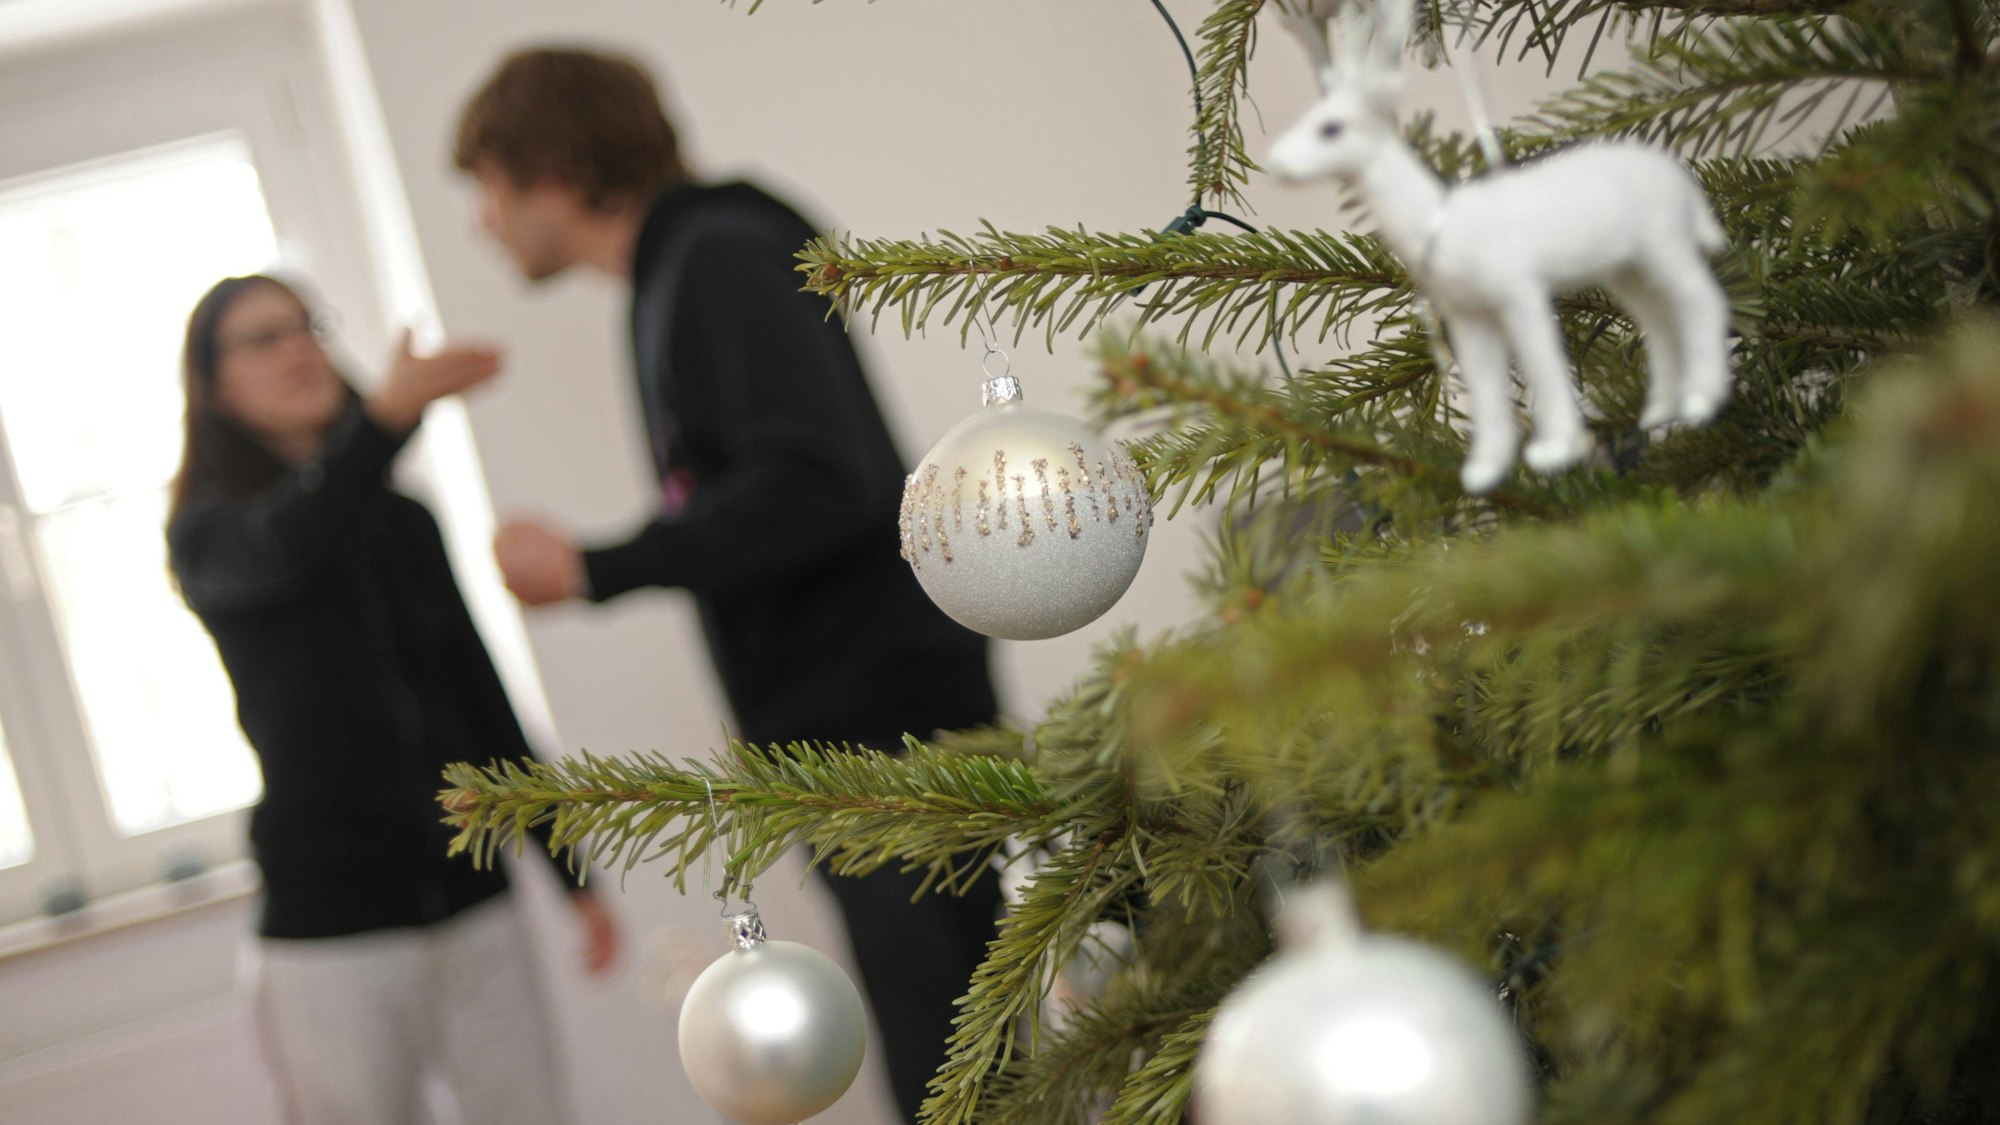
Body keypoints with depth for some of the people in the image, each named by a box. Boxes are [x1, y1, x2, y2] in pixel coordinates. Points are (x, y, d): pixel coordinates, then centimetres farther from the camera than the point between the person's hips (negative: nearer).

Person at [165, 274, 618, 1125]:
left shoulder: (405, 524, 12)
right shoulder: (207, 533, -1)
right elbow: (280, 550, -27)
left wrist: (571, 872, 15)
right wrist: (387, 413, -43)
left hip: (472, 902, 4)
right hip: (331, 930, -4)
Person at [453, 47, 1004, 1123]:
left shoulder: (720, 257, -10)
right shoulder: (675, 272, 20)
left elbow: (822, 482, -22)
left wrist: (594, 571, -16)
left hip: (884, 719, -9)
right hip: (837, 733, 9)